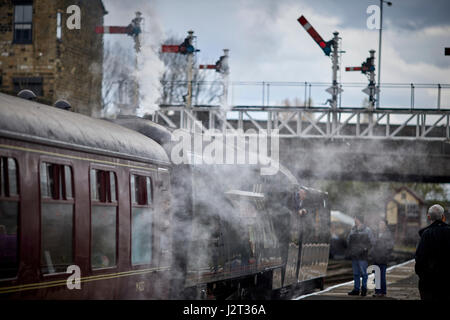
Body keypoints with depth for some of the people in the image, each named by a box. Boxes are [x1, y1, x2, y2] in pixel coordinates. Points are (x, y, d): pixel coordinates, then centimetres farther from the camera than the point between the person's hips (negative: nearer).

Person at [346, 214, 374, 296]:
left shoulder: (367, 230, -3)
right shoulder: (353, 230, 13)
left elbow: (371, 241, -3)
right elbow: (348, 240, 21)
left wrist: (365, 248, -13)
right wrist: (349, 249, 10)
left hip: (362, 255, -5)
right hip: (354, 255, 5)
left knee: (363, 272, -2)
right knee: (356, 273, 9)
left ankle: (364, 289, 8)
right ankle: (356, 289, 14)